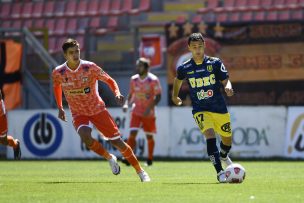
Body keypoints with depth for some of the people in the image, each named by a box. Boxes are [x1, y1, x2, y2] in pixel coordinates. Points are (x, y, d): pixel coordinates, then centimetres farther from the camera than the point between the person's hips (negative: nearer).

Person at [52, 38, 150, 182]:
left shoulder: (90, 67, -15)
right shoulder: (58, 73, -9)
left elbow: (109, 80, -5)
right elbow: (56, 87, 13)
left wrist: (117, 94, -24)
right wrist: (60, 108, 11)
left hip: (98, 109, -1)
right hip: (78, 113, 1)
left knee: (117, 141, -3)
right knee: (85, 136, -31)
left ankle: (140, 171, 10)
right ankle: (110, 158, -6)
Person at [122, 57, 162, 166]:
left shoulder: (153, 80, -11)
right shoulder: (134, 79, 3)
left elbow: (158, 96, -10)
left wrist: (150, 108, -22)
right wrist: (126, 103, -5)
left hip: (148, 113, -3)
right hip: (136, 111, 3)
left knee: (149, 136, 8)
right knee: (132, 134, -14)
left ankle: (150, 159, 24)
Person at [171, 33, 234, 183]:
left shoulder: (215, 63, -5)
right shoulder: (185, 68, -3)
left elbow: (225, 80, -5)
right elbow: (178, 79, 19)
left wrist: (228, 87, -28)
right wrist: (175, 96, 31)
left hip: (219, 108, 2)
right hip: (200, 110, -2)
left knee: (227, 139, 14)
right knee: (210, 136, -26)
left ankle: (223, 156, 52)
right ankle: (220, 172, -26)